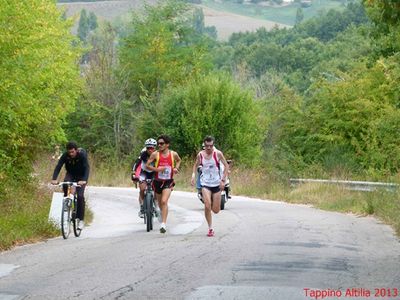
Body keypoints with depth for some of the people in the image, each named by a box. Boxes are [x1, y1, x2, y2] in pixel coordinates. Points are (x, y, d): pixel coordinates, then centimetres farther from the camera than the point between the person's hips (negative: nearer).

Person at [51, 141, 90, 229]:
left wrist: (84, 180, -55)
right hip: (70, 174, 2)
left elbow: (86, 168, -38)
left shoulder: (82, 155, -29)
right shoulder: (65, 155, -22)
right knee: (65, 184, -34)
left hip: (81, 177, -2)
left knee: (80, 196, -18)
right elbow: (58, 166, -27)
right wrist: (54, 179, -44)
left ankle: (80, 219, -10)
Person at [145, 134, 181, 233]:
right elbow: (147, 165, -4)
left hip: (168, 182, -2)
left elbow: (179, 160, 19)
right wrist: (156, 169, -20)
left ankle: (163, 224, -21)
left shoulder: (173, 154, -3)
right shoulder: (155, 154, -7)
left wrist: (176, 168, 1)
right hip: (158, 181, 2)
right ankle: (162, 216, 48)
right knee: (160, 203, 17)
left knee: (164, 202, -19)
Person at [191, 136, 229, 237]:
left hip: (217, 184, 0)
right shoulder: (200, 155, -2)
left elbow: (226, 166, -1)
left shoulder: (218, 154, -7)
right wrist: (193, 174, -3)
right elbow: (196, 165, 15)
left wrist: (223, 180, -7)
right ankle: (210, 228, -6)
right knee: (207, 206, -19)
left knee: (216, 210, 3)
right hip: (205, 184, 0)